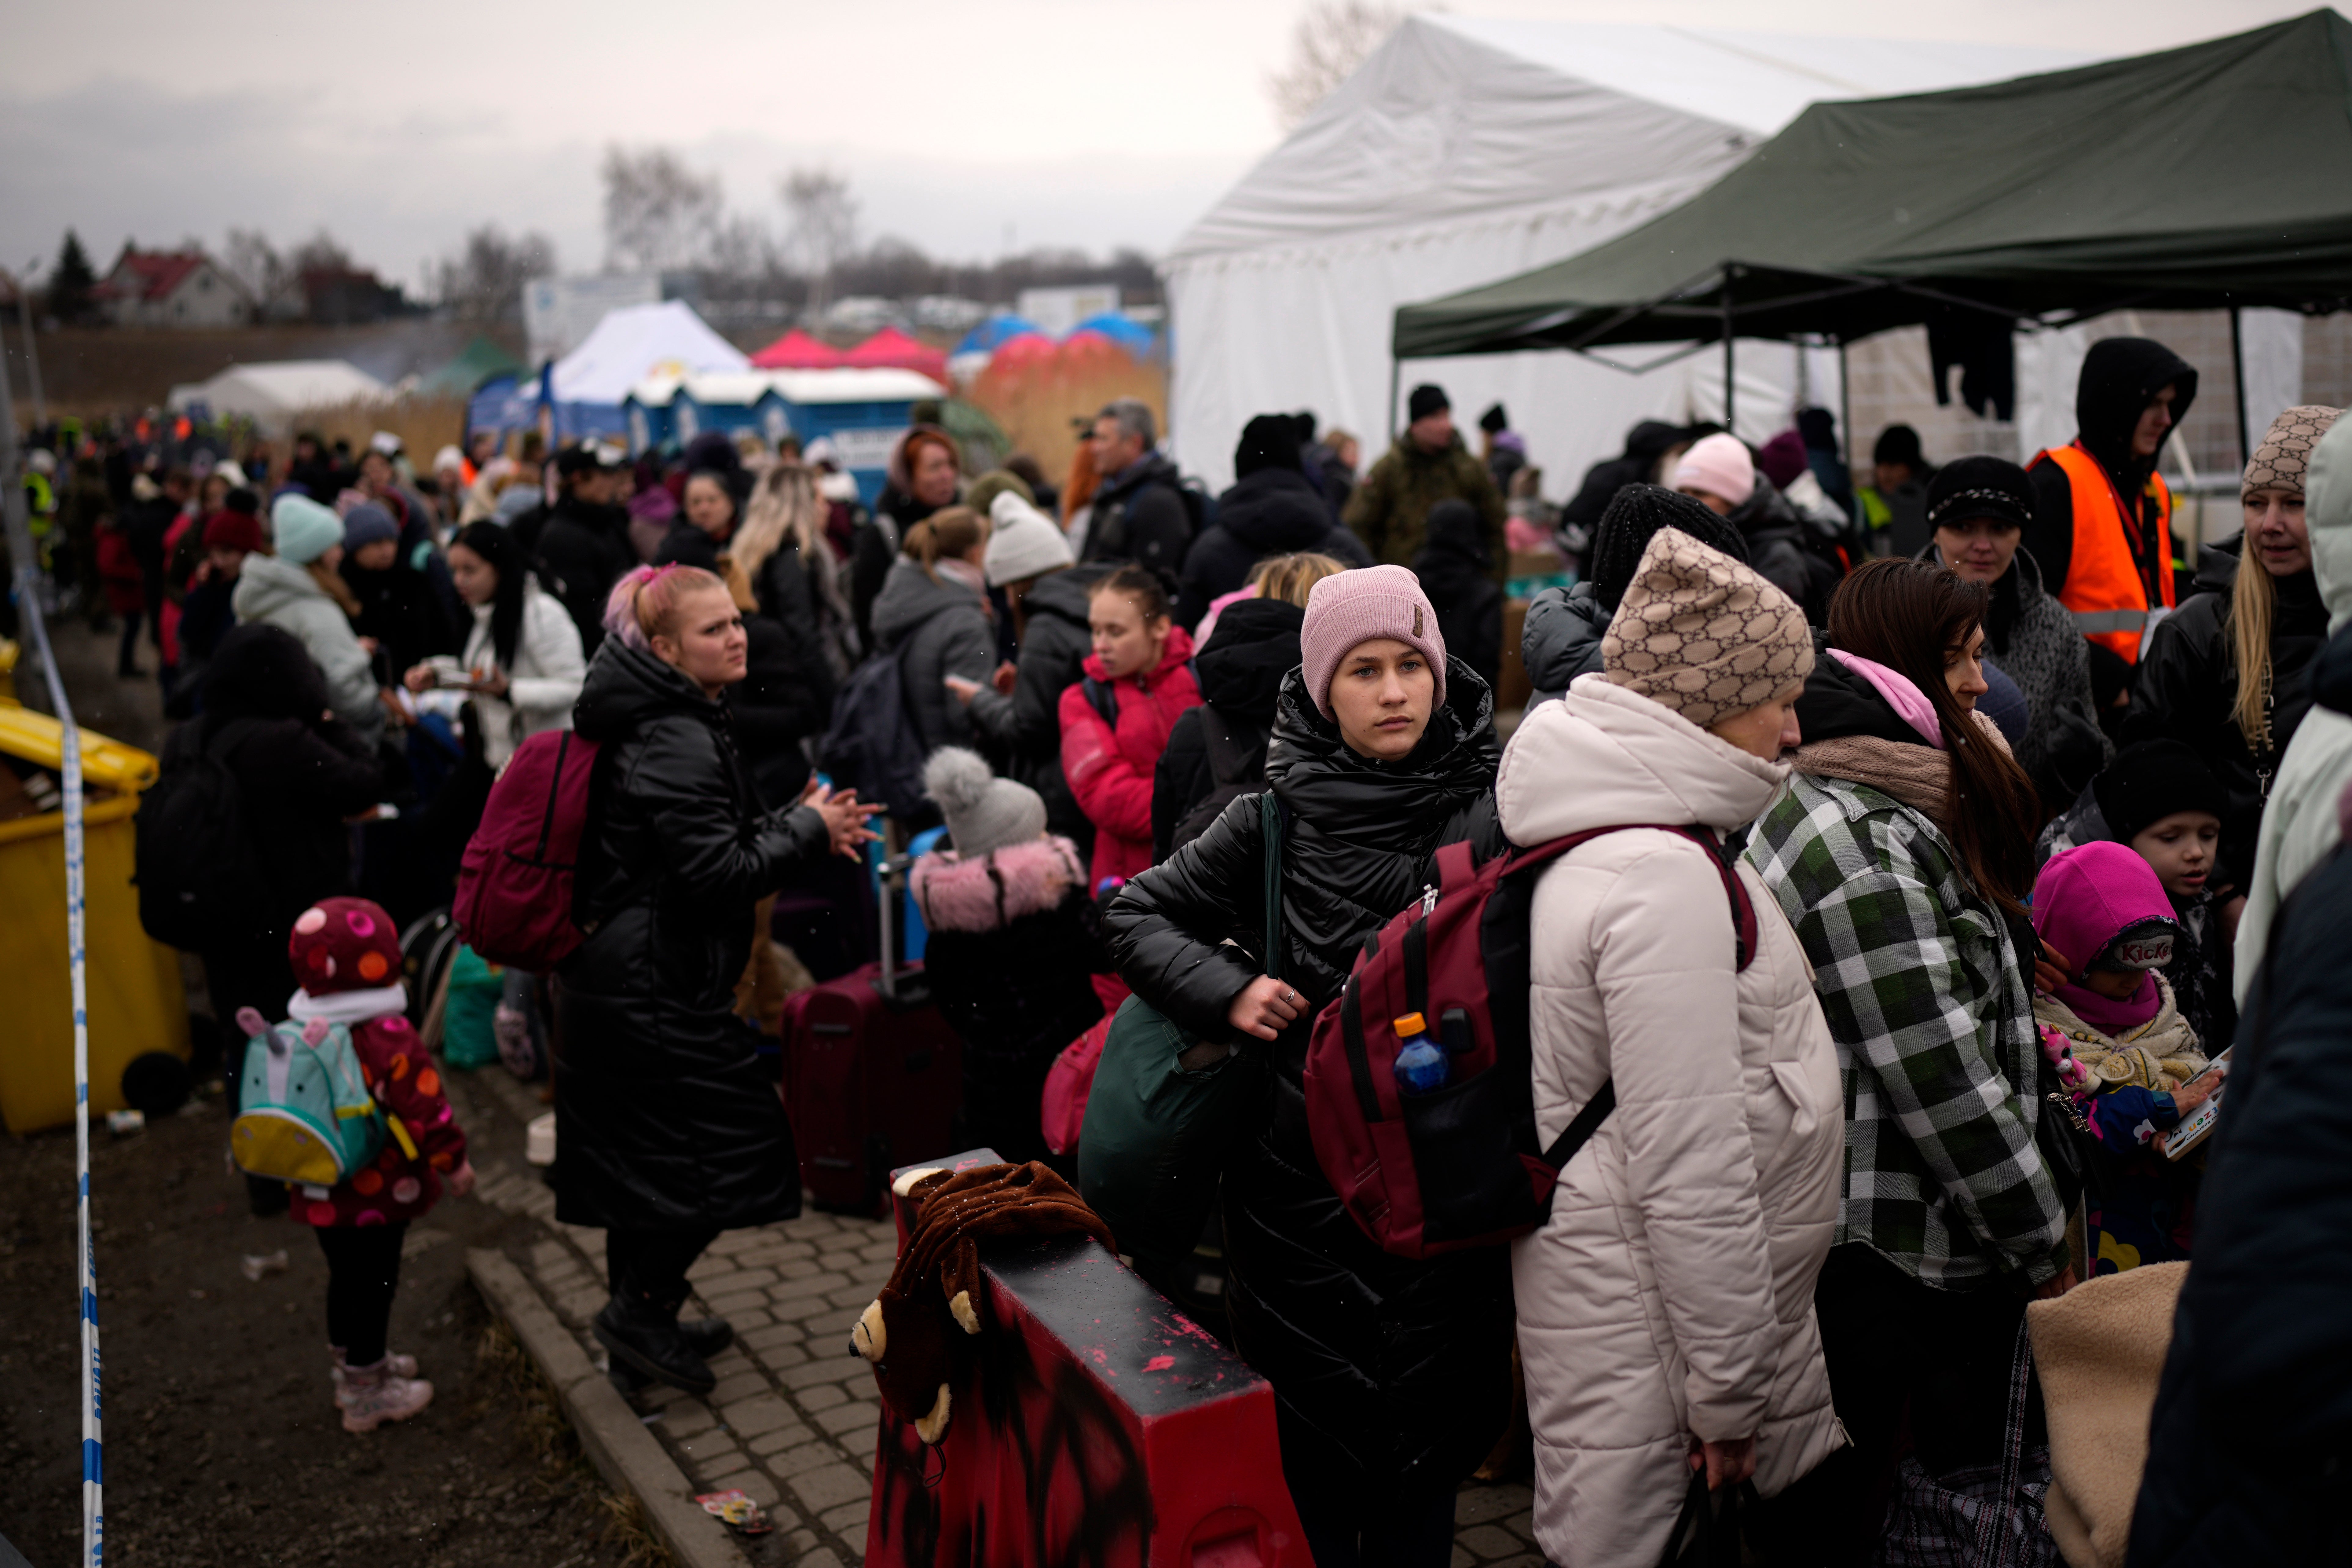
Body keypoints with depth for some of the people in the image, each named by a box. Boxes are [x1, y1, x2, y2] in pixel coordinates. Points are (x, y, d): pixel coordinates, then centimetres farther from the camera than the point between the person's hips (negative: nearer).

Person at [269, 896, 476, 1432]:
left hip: (320, 1195, 7)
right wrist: (455, 1163, -8)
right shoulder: (390, 1040, -23)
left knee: (345, 1277, 23)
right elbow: (425, 1109, -21)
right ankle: (366, 1395, 18)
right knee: (374, 1284, 7)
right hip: (377, 1196, -7)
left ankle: (355, 1365, 42)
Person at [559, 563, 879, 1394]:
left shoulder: (665, 724, 11)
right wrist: (806, 828, -11)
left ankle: (639, 1316, 32)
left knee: (641, 1151, 19)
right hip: (658, 986, -10)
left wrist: (800, 826, 6)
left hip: (613, 977, 10)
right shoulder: (677, 745, -22)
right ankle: (639, 1309, 10)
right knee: (733, 1147, -1)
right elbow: (717, 874, -24)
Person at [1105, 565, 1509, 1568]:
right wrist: (1225, 989, -8)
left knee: (1426, 1446, 11)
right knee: (1313, 1446, 10)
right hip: (1300, 1185, 0)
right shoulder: (1276, 823, -2)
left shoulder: (1493, 817, -3)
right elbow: (1134, 913, 6)